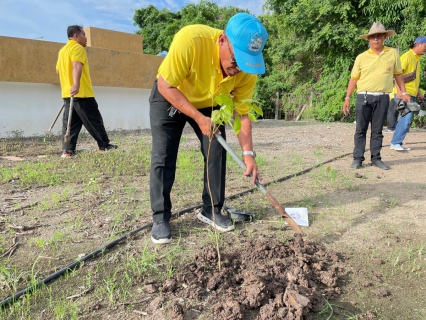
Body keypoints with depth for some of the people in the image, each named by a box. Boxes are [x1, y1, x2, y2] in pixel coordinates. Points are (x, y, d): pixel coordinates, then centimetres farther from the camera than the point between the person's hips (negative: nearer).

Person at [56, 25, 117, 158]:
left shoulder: (63, 50, 20)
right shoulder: (77, 47, -8)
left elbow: (58, 70, 28)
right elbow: (76, 66, -25)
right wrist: (76, 84, -39)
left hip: (67, 93, 9)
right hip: (81, 92, -8)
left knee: (71, 122, 6)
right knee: (94, 120, 1)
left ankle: (67, 150, 2)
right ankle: (104, 145, 10)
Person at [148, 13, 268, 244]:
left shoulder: (248, 69, -26)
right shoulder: (190, 39, -39)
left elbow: (242, 112, -16)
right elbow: (165, 86, -28)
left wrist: (248, 153, -26)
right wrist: (199, 118, -33)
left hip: (210, 102, 3)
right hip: (168, 96, -3)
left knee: (216, 153, -4)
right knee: (163, 156, -8)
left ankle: (211, 211, 12)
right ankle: (160, 218, 3)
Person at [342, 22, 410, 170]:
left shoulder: (393, 53, 6)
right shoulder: (361, 57, 2)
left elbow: (398, 74, 14)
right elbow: (353, 78, 4)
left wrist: (403, 92, 12)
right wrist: (347, 98, 0)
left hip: (383, 98, 1)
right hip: (363, 97, -1)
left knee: (377, 130, 8)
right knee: (360, 130, 2)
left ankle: (376, 158, 16)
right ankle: (358, 158, 8)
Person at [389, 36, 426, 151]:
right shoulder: (406, 56, -8)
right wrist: (400, 92, -25)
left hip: (412, 94, 9)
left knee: (407, 119, 7)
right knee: (406, 118, -15)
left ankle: (397, 143, 12)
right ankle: (395, 143, -7)